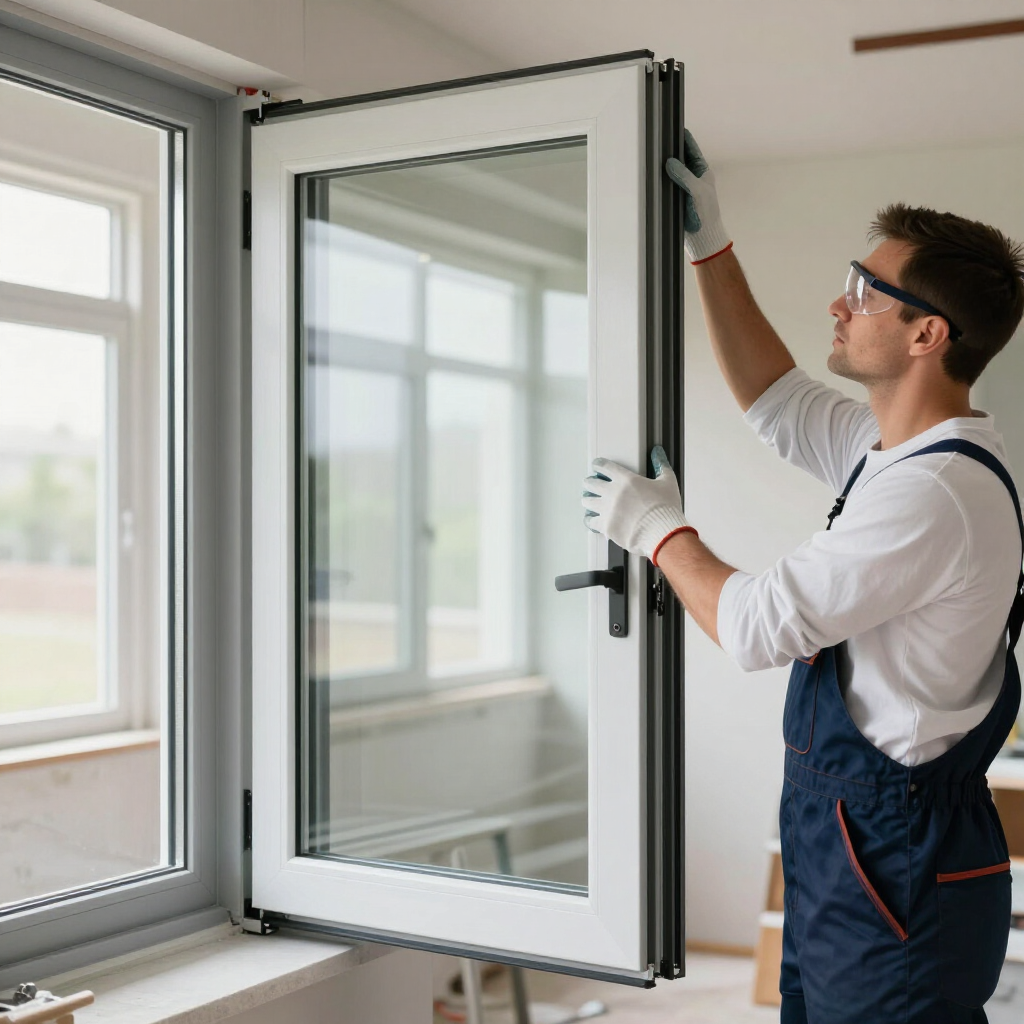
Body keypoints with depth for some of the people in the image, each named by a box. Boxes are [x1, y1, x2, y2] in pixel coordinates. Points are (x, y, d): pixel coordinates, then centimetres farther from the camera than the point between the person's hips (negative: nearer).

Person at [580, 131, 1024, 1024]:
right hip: (849, 847, 10)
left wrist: (660, 529, -4)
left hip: (892, 866, -10)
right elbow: (777, 402, 23)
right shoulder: (898, 448, 8)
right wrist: (709, 247, 21)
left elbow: (758, 625, -21)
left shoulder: (937, 492, -24)